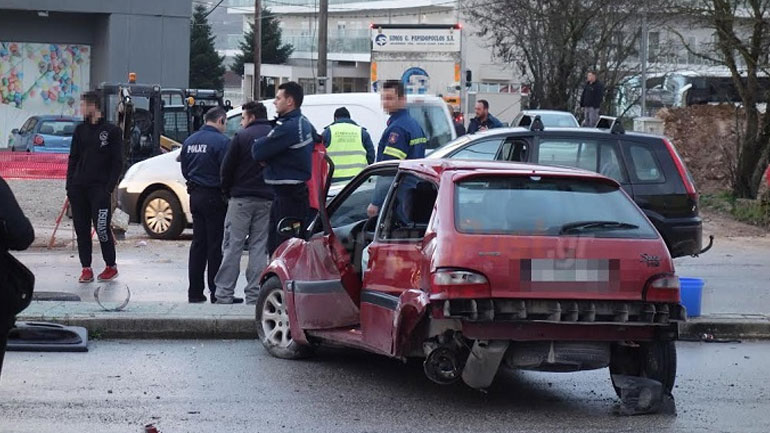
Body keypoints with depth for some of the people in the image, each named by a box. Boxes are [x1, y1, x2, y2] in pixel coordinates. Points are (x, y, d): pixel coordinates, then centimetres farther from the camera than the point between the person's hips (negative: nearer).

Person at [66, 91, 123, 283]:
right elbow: (73, 159, 15)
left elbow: (117, 162, -3)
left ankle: (111, 266, 6)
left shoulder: (111, 131, -1)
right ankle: (86, 268, 9)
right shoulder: (80, 130, 13)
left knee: (102, 227, -9)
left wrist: (109, 187, -12)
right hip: (78, 188, 5)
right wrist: (69, 184, 5)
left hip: (99, 187, -5)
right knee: (81, 229, 4)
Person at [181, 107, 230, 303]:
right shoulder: (221, 141, -15)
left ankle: (195, 291, 13)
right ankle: (217, 292, -2)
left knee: (198, 243, 12)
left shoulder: (189, 141, 9)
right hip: (214, 197, -7)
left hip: (195, 196, 7)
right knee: (216, 245, -3)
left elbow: (185, 171, 16)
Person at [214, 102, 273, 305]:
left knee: (232, 246, 0)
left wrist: (227, 191, 10)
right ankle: (254, 294, 3)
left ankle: (224, 294, -2)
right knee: (259, 247, 6)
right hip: (267, 200, 3)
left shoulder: (241, 137, -4)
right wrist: (271, 192, 11)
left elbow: (227, 168, -4)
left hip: (241, 199, -3)